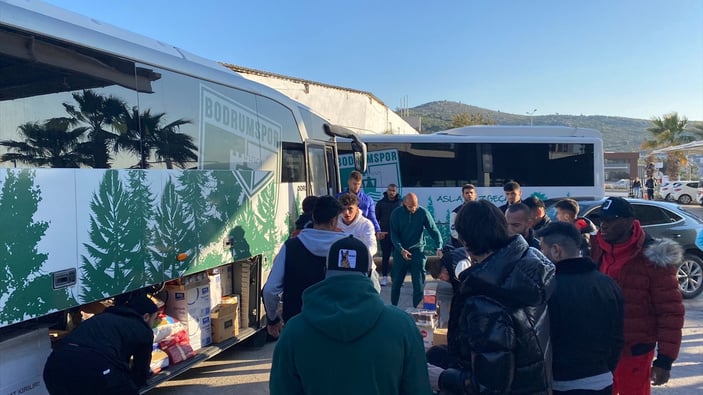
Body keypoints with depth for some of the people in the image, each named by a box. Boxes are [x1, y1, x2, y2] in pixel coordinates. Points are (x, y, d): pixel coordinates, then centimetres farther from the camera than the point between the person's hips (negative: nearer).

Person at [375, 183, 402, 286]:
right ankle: (384, 277, 13)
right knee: (385, 256, 5)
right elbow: (376, 218, 6)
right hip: (385, 234, 0)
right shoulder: (381, 203, 3)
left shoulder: (401, 203, 1)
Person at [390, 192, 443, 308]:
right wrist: (401, 250, -17)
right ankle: (393, 307, 25)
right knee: (396, 281, 9)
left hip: (418, 251, -1)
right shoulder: (396, 213, -6)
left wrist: (439, 247, -28)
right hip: (400, 251, 1)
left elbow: (434, 230, -14)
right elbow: (394, 234, -5)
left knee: (419, 283, -2)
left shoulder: (423, 213, -9)